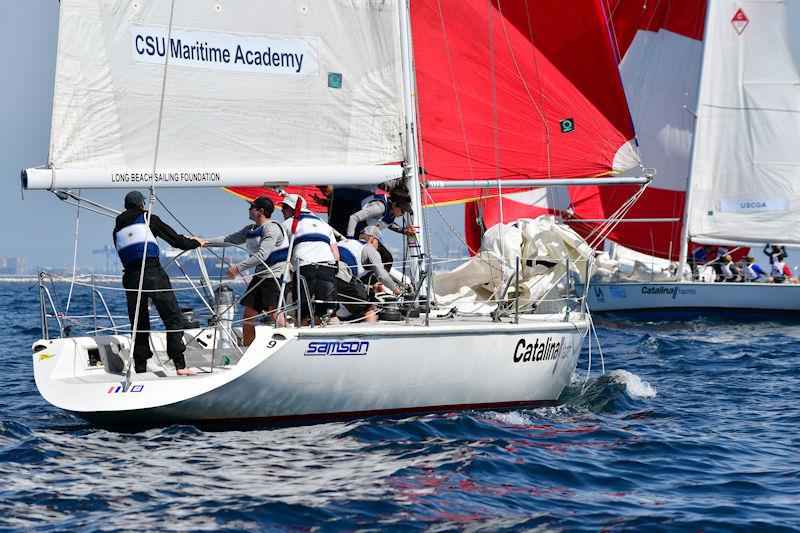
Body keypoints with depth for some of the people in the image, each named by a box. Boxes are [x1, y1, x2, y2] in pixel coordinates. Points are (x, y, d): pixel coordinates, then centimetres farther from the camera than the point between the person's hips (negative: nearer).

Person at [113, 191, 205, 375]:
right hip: (152, 272, -4)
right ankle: (180, 365, -12)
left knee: (139, 324, 11)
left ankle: (140, 368, 7)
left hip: (130, 275, 5)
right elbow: (174, 239, 8)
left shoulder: (117, 229, 20)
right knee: (173, 318, -3)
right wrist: (196, 243, 25)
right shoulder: (148, 219, 7)